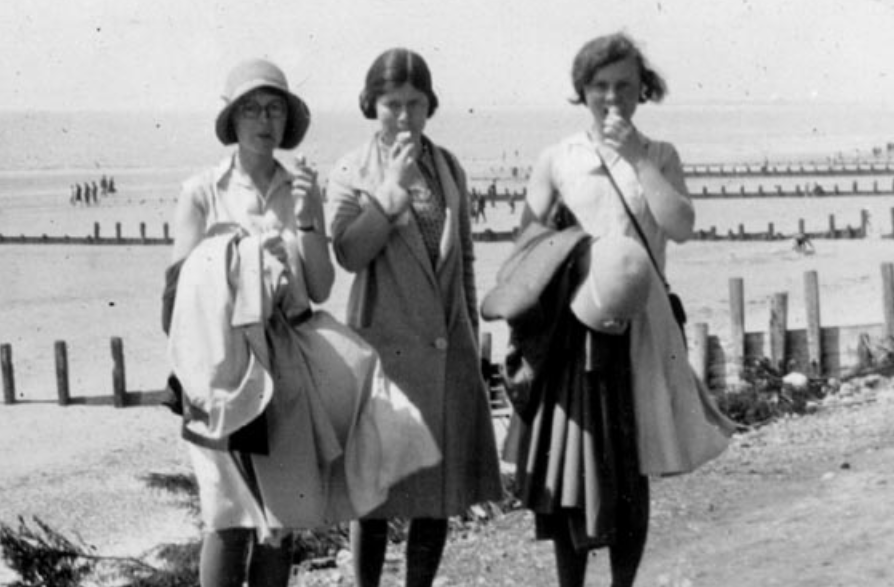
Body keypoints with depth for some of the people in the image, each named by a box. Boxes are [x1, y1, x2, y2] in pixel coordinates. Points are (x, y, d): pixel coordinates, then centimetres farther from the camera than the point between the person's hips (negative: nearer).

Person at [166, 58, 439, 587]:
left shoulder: (302, 191, 9)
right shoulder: (202, 193, 0)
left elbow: (321, 289, 2)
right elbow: (182, 290, -1)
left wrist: (308, 221, -9)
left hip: (289, 365, 4)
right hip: (227, 363, -4)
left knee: (282, 517, 5)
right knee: (231, 519, -7)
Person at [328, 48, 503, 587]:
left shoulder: (448, 168, 9)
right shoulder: (351, 174, -1)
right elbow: (349, 253, -16)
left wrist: (472, 332, 15)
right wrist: (394, 187, -18)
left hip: (448, 350, 4)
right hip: (385, 345, -4)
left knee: (442, 488, 7)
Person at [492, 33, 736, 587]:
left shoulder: (660, 156, 7)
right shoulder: (558, 159, 3)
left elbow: (681, 225, -9)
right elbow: (525, 247, 6)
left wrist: (636, 158, -12)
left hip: (639, 327, 1)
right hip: (572, 328, -1)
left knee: (632, 474, 4)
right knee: (570, 470, 1)